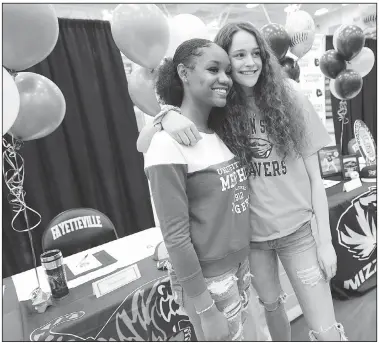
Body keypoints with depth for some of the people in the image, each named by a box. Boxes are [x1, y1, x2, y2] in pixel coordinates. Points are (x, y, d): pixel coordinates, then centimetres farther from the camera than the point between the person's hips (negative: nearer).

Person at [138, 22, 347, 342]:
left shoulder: (290, 100, -7)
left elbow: (315, 177, -3)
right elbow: (143, 145, -12)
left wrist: (325, 239, -4)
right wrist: (167, 117, -33)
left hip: (299, 230, 0)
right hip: (248, 233, 1)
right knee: (271, 304, 25)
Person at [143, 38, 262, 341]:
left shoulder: (221, 133, 1)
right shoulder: (169, 145, -21)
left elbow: (234, 201, 7)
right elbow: (176, 237, -20)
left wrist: (243, 264, 6)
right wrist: (205, 310, -14)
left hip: (240, 266, 7)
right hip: (207, 280, -6)